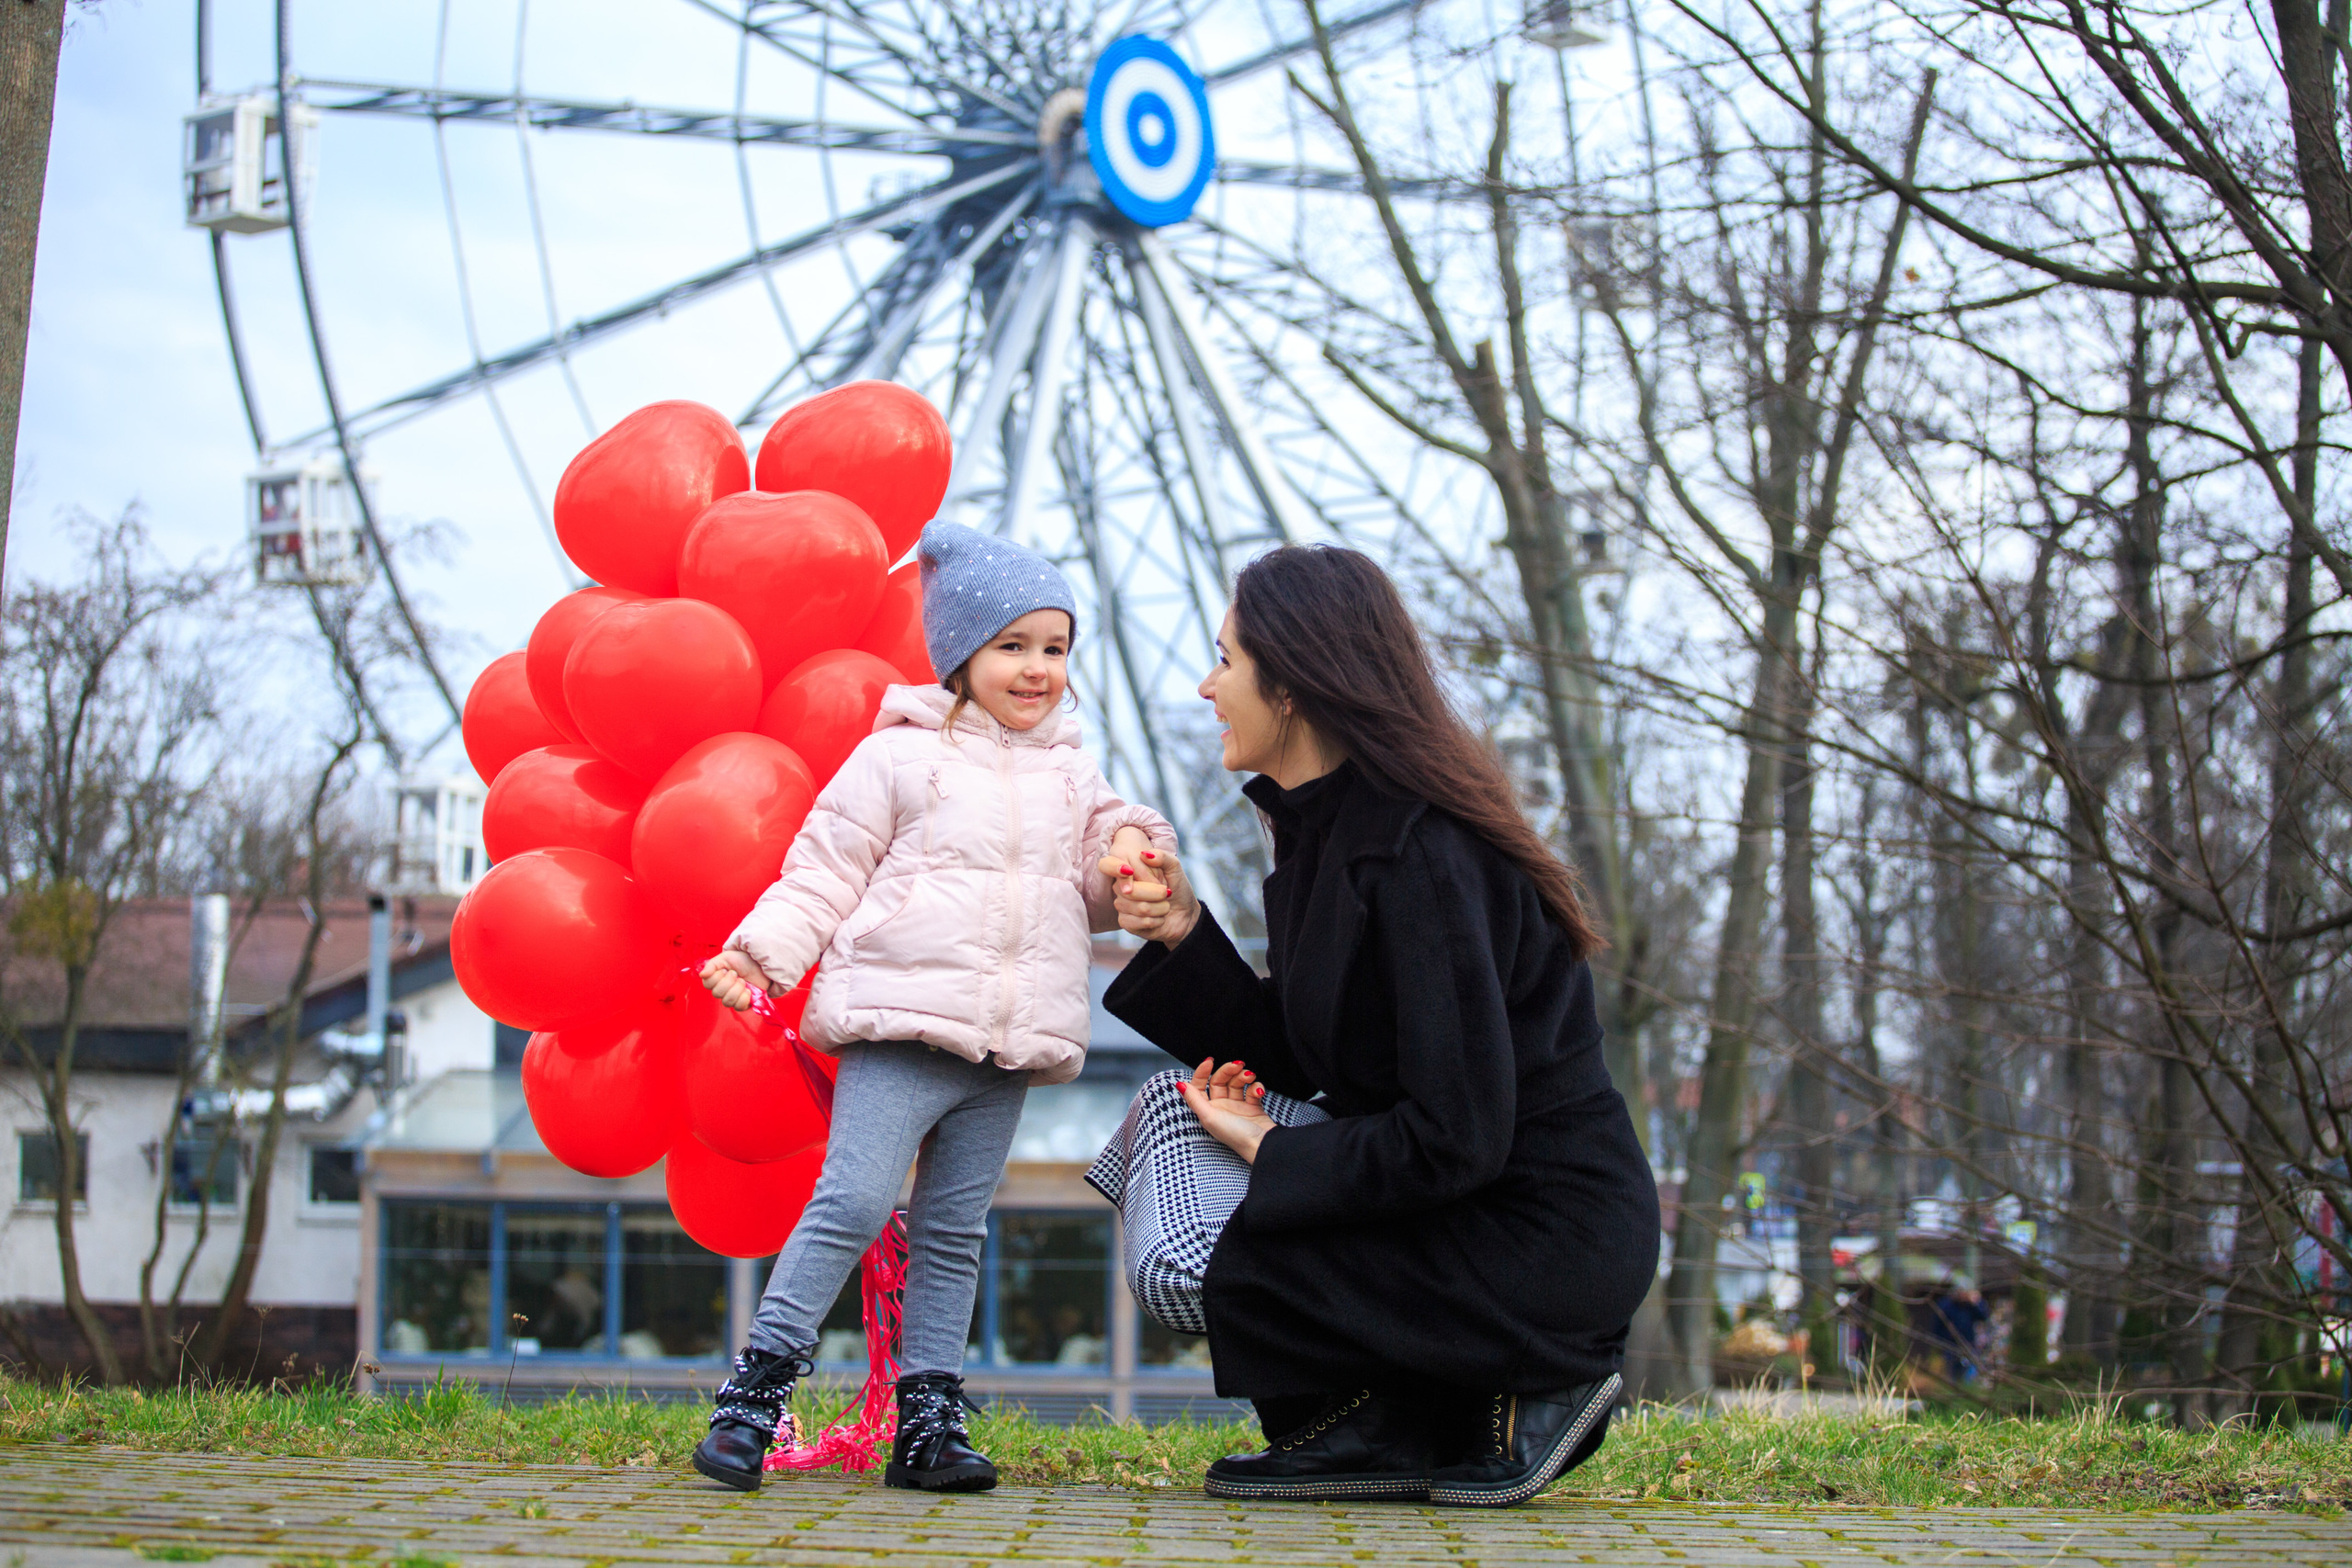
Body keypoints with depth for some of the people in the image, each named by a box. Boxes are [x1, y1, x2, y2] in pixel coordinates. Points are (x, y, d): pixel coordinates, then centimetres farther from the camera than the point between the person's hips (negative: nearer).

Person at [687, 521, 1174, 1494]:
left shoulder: (1070, 776, 18)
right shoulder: (898, 757, 2)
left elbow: (1091, 899, 22)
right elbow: (825, 869, 2)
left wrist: (1129, 858, 0)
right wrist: (755, 949, -9)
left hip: (1009, 1048, 5)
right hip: (900, 1028, -5)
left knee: (954, 1231, 7)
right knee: (852, 1203, -14)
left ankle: (927, 1421, 10)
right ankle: (755, 1392, -7)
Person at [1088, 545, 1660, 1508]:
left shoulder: (1419, 859, -23)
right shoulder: (1327, 828, 7)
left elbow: (1456, 1142, -26)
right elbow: (1303, 1065, 12)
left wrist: (1268, 1152, -13)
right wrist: (1187, 935, 1)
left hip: (1542, 1243, -10)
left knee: (1188, 1268, -15)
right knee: (1171, 1110, 9)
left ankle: (1495, 1403, -2)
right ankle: (1402, 1425, 5)